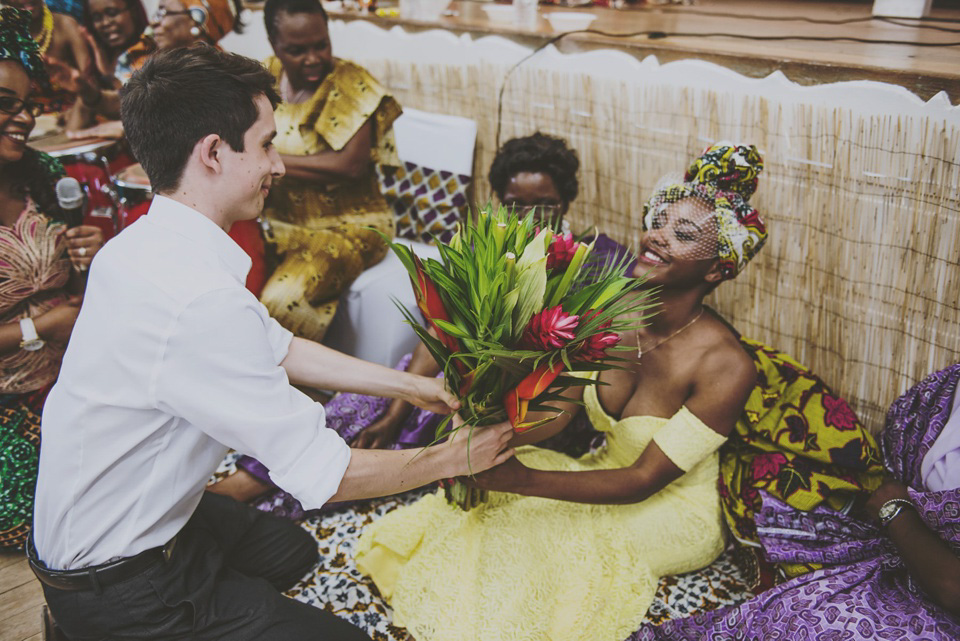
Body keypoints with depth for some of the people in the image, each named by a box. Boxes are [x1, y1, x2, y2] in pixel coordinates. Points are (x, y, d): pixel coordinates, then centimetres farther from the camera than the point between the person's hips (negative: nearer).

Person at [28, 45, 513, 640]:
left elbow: (278, 348, 5)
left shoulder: (150, 243, -5)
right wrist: (455, 457, -12)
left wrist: (411, 384, 5)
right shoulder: (199, 301, -36)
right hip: (121, 588, -9)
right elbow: (327, 474, -28)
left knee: (292, 548, 26)